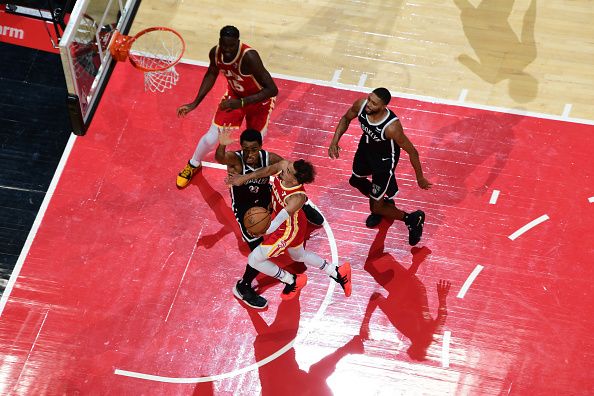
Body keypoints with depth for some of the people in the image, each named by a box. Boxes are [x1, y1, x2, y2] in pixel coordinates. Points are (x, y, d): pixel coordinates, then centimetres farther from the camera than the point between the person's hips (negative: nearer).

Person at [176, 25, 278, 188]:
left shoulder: (249, 57, -40)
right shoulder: (215, 53, -22)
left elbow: (272, 89, -39)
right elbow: (212, 74, 2)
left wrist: (241, 103, -44)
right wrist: (195, 103, 0)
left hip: (259, 100, -4)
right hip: (234, 95, 4)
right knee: (211, 138, 7)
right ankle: (193, 165, 39)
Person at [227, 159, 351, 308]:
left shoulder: (297, 198, -42)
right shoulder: (284, 165, -25)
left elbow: (276, 223, -45)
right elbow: (268, 170, -8)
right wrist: (245, 178, -14)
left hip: (289, 230, -8)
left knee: (253, 260, 4)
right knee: (299, 256, 33)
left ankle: (292, 281, 23)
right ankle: (338, 273, 44)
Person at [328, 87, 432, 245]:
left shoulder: (391, 127, -42)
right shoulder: (361, 105, -27)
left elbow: (412, 152, -28)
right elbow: (346, 119, -2)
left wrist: (420, 178, -17)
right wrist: (335, 141, -14)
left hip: (385, 160, -6)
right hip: (366, 148, 7)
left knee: (375, 208, 0)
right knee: (355, 180, 31)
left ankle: (413, 218, 24)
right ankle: (382, 201, 57)